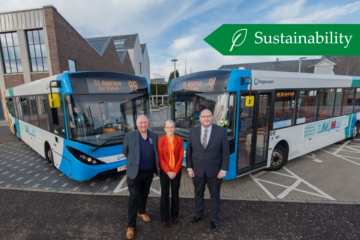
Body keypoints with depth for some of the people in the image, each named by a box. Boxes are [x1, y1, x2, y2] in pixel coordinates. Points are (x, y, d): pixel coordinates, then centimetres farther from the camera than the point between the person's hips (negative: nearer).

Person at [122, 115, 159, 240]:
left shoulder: (154, 136, -2)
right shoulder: (129, 135, -10)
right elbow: (125, 151, 2)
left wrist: (154, 165, 6)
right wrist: (133, 161, 7)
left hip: (149, 172, 3)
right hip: (135, 172, -3)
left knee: (144, 194, 22)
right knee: (134, 198, 5)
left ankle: (142, 212, 48)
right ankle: (131, 225, 21)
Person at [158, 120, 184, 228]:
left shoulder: (179, 140, -2)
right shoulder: (161, 140, -5)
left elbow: (181, 156, -4)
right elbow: (160, 157, -7)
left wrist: (175, 171, -11)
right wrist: (168, 171, -13)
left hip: (176, 171, 1)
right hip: (164, 171, -1)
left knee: (175, 194, 13)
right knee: (165, 194, 8)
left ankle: (175, 215, 32)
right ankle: (165, 218, 24)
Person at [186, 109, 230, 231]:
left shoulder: (221, 131, -9)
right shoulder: (193, 131, -3)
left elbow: (225, 152, -7)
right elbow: (188, 151, 1)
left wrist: (223, 170, -9)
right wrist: (189, 168, -1)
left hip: (215, 171, -1)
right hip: (197, 170, 2)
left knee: (215, 195, 15)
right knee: (198, 194, 20)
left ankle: (214, 219, 37)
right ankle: (198, 214, 44)